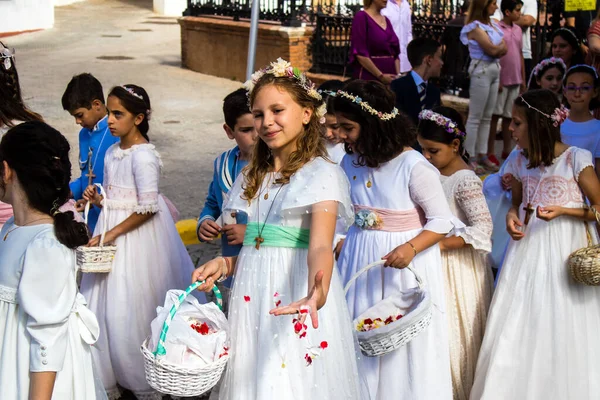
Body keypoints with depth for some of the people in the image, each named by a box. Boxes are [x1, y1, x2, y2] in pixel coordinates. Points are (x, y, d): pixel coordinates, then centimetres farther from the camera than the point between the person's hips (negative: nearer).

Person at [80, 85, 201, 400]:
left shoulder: (143, 155, -16)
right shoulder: (112, 152, 9)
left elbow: (147, 209, -20)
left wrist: (110, 234, -17)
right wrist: (97, 199, -1)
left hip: (137, 236, -8)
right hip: (111, 236, 8)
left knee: (130, 312, -2)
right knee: (101, 308, 10)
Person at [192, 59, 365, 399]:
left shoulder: (322, 173, -9)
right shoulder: (253, 177, 13)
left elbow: (321, 245, -24)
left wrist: (317, 291, -43)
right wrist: (225, 265, -2)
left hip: (296, 297, -6)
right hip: (251, 298, 6)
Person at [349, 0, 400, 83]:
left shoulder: (386, 20, 15)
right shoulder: (361, 17, -6)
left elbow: (395, 53, 15)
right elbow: (360, 54, -14)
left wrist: (398, 76, 0)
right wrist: (381, 76, -15)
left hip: (389, 78, 7)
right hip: (368, 78, -6)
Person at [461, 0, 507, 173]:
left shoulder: (493, 25, 14)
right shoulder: (475, 26, -9)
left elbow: (504, 49, 9)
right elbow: (492, 50, -14)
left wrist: (497, 47, -9)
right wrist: (500, 45, 4)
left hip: (495, 70, 8)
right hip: (481, 70, -8)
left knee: (487, 117, 9)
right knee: (475, 117, -4)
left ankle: (482, 155, 15)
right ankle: (470, 157, -1)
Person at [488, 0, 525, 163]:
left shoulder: (518, 29, 11)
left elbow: (520, 55, 16)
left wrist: (523, 79, 14)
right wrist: (496, 80, -13)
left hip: (515, 81, 6)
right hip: (501, 80, -6)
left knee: (509, 116, 11)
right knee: (494, 116, 0)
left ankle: (507, 150, 20)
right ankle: (490, 153, 4)